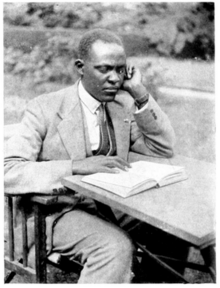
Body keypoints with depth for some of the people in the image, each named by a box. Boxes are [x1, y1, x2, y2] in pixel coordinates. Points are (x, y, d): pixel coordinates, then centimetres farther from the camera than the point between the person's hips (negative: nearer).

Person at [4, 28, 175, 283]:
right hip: (64, 210, -6)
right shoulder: (45, 108, -10)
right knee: (117, 247, -32)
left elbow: (163, 149, 4)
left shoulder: (123, 104, 5)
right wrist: (77, 166, -31)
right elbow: (8, 173, -19)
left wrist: (141, 95, -8)